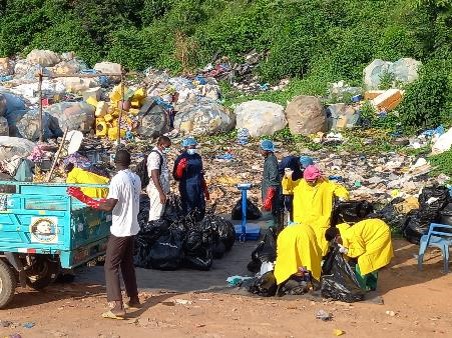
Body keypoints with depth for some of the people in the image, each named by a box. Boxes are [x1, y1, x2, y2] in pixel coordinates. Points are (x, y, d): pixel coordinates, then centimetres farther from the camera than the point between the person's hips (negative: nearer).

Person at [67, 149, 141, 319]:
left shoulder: (118, 179, -19)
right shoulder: (136, 178, 6)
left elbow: (109, 206, -25)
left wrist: (84, 198, -21)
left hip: (120, 230, -8)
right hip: (132, 228, 8)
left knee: (111, 267, -5)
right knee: (127, 264, 21)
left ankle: (117, 307, -12)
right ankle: (133, 299, 30)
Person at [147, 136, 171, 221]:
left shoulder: (162, 154, 12)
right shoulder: (155, 156, -18)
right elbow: (154, 176, -22)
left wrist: (166, 190, 19)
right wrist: (161, 193, -25)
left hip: (162, 189, 10)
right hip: (157, 190, -10)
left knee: (159, 213, 15)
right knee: (155, 215, -7)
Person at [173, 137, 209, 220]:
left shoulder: (197, 157, 12)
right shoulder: (181, 159, -8)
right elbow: (177, 177, -11)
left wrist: (205, 189, 23)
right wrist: (180, 168, -29)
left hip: (199, 188, 7)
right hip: (187, 189, -7)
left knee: (201, 211, 10)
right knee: (188, 211, -3)